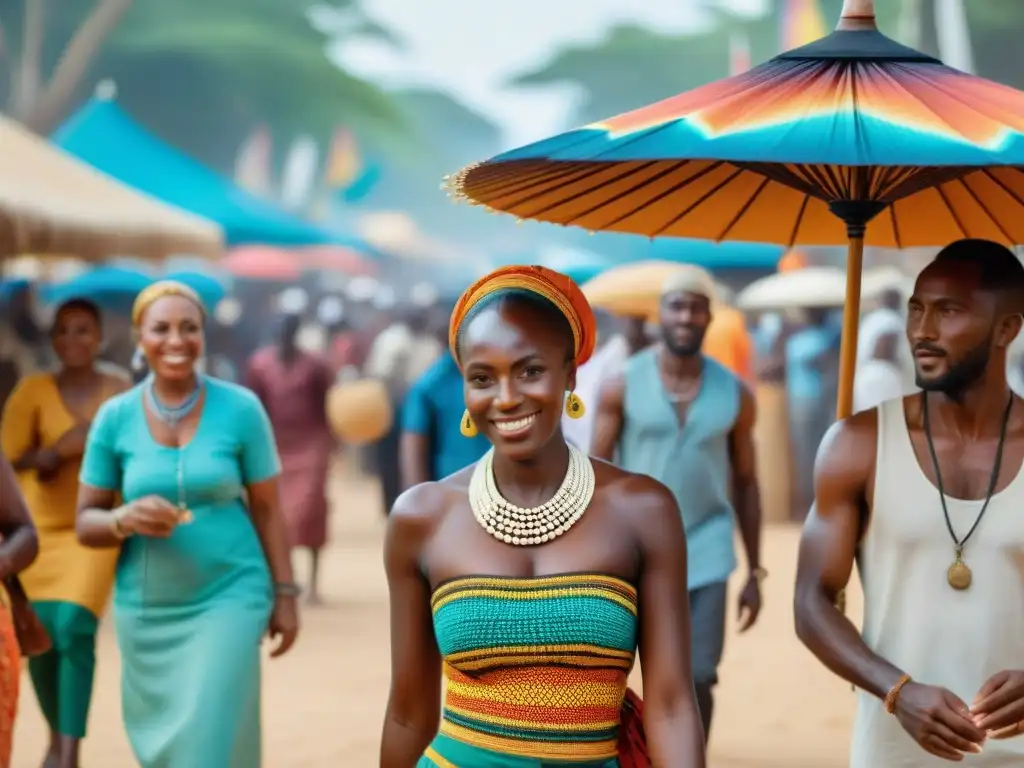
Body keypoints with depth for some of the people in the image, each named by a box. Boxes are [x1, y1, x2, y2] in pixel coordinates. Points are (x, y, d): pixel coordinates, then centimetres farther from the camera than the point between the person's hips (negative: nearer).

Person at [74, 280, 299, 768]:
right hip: (145, 610, 2)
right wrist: (126, 520, -19)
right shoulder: (115, 417, -1)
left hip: (228, 598, -2)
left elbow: (267, 510, 3)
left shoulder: (240, 408, -4)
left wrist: (284, 594, 1)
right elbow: (86, 523, 2)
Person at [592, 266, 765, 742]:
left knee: (697, 681, -2)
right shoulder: (623, 386, -3)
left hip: (705, 552, 1)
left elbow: (745, 484, 10)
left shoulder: (734, 394, 3)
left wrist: (754, 572, 9)